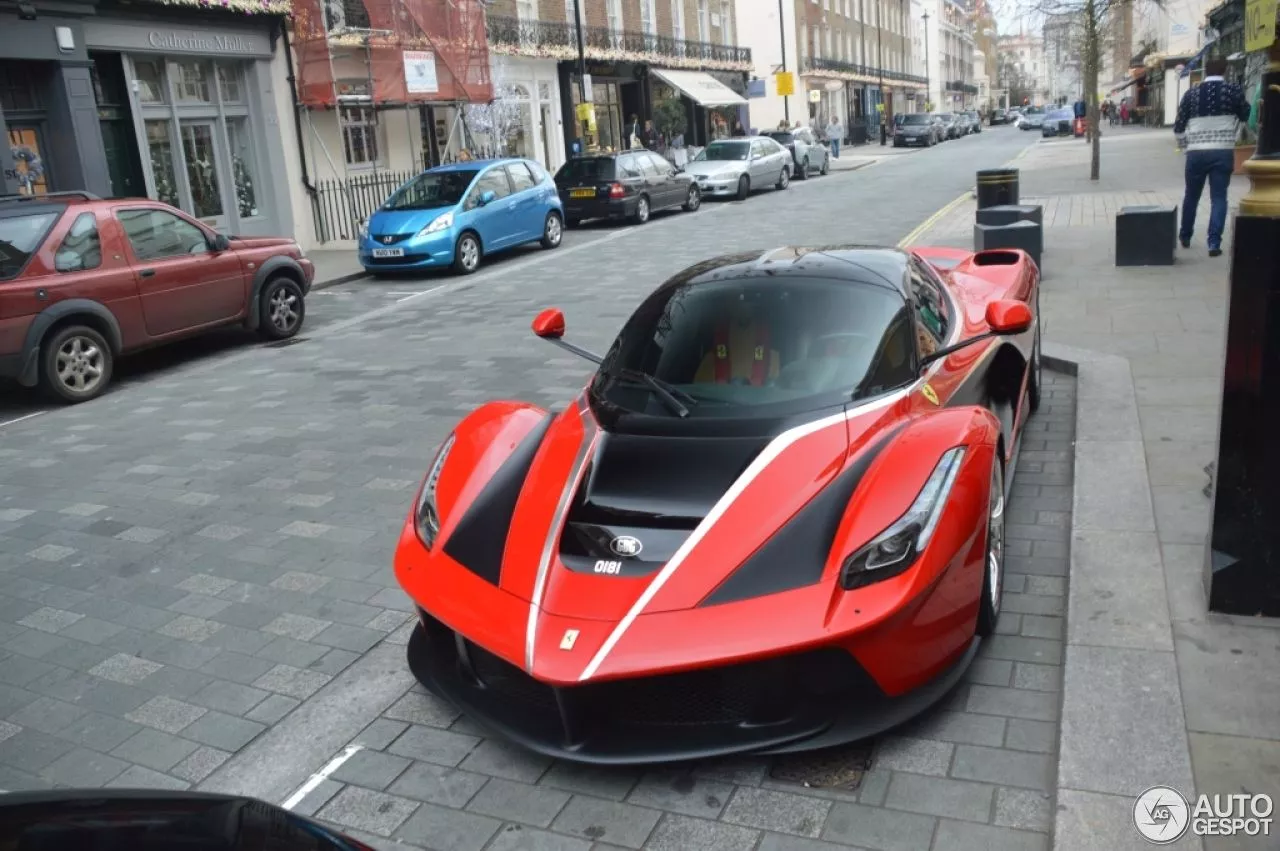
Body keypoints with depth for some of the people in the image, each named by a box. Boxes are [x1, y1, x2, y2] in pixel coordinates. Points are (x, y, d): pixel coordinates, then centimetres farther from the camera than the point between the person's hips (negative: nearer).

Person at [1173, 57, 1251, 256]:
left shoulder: (1191, 94, 4)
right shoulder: (1233, 90, -2)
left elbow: (1178, 127, 7)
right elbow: (1248, 116, 7)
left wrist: (1185, 146, 22)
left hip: (1196, 153, 2)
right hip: (1223, 152, -2)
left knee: (1191, 196, 17)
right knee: (1218, 197, 1)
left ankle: (1185, 236, 31)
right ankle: (1214, 243, -6)